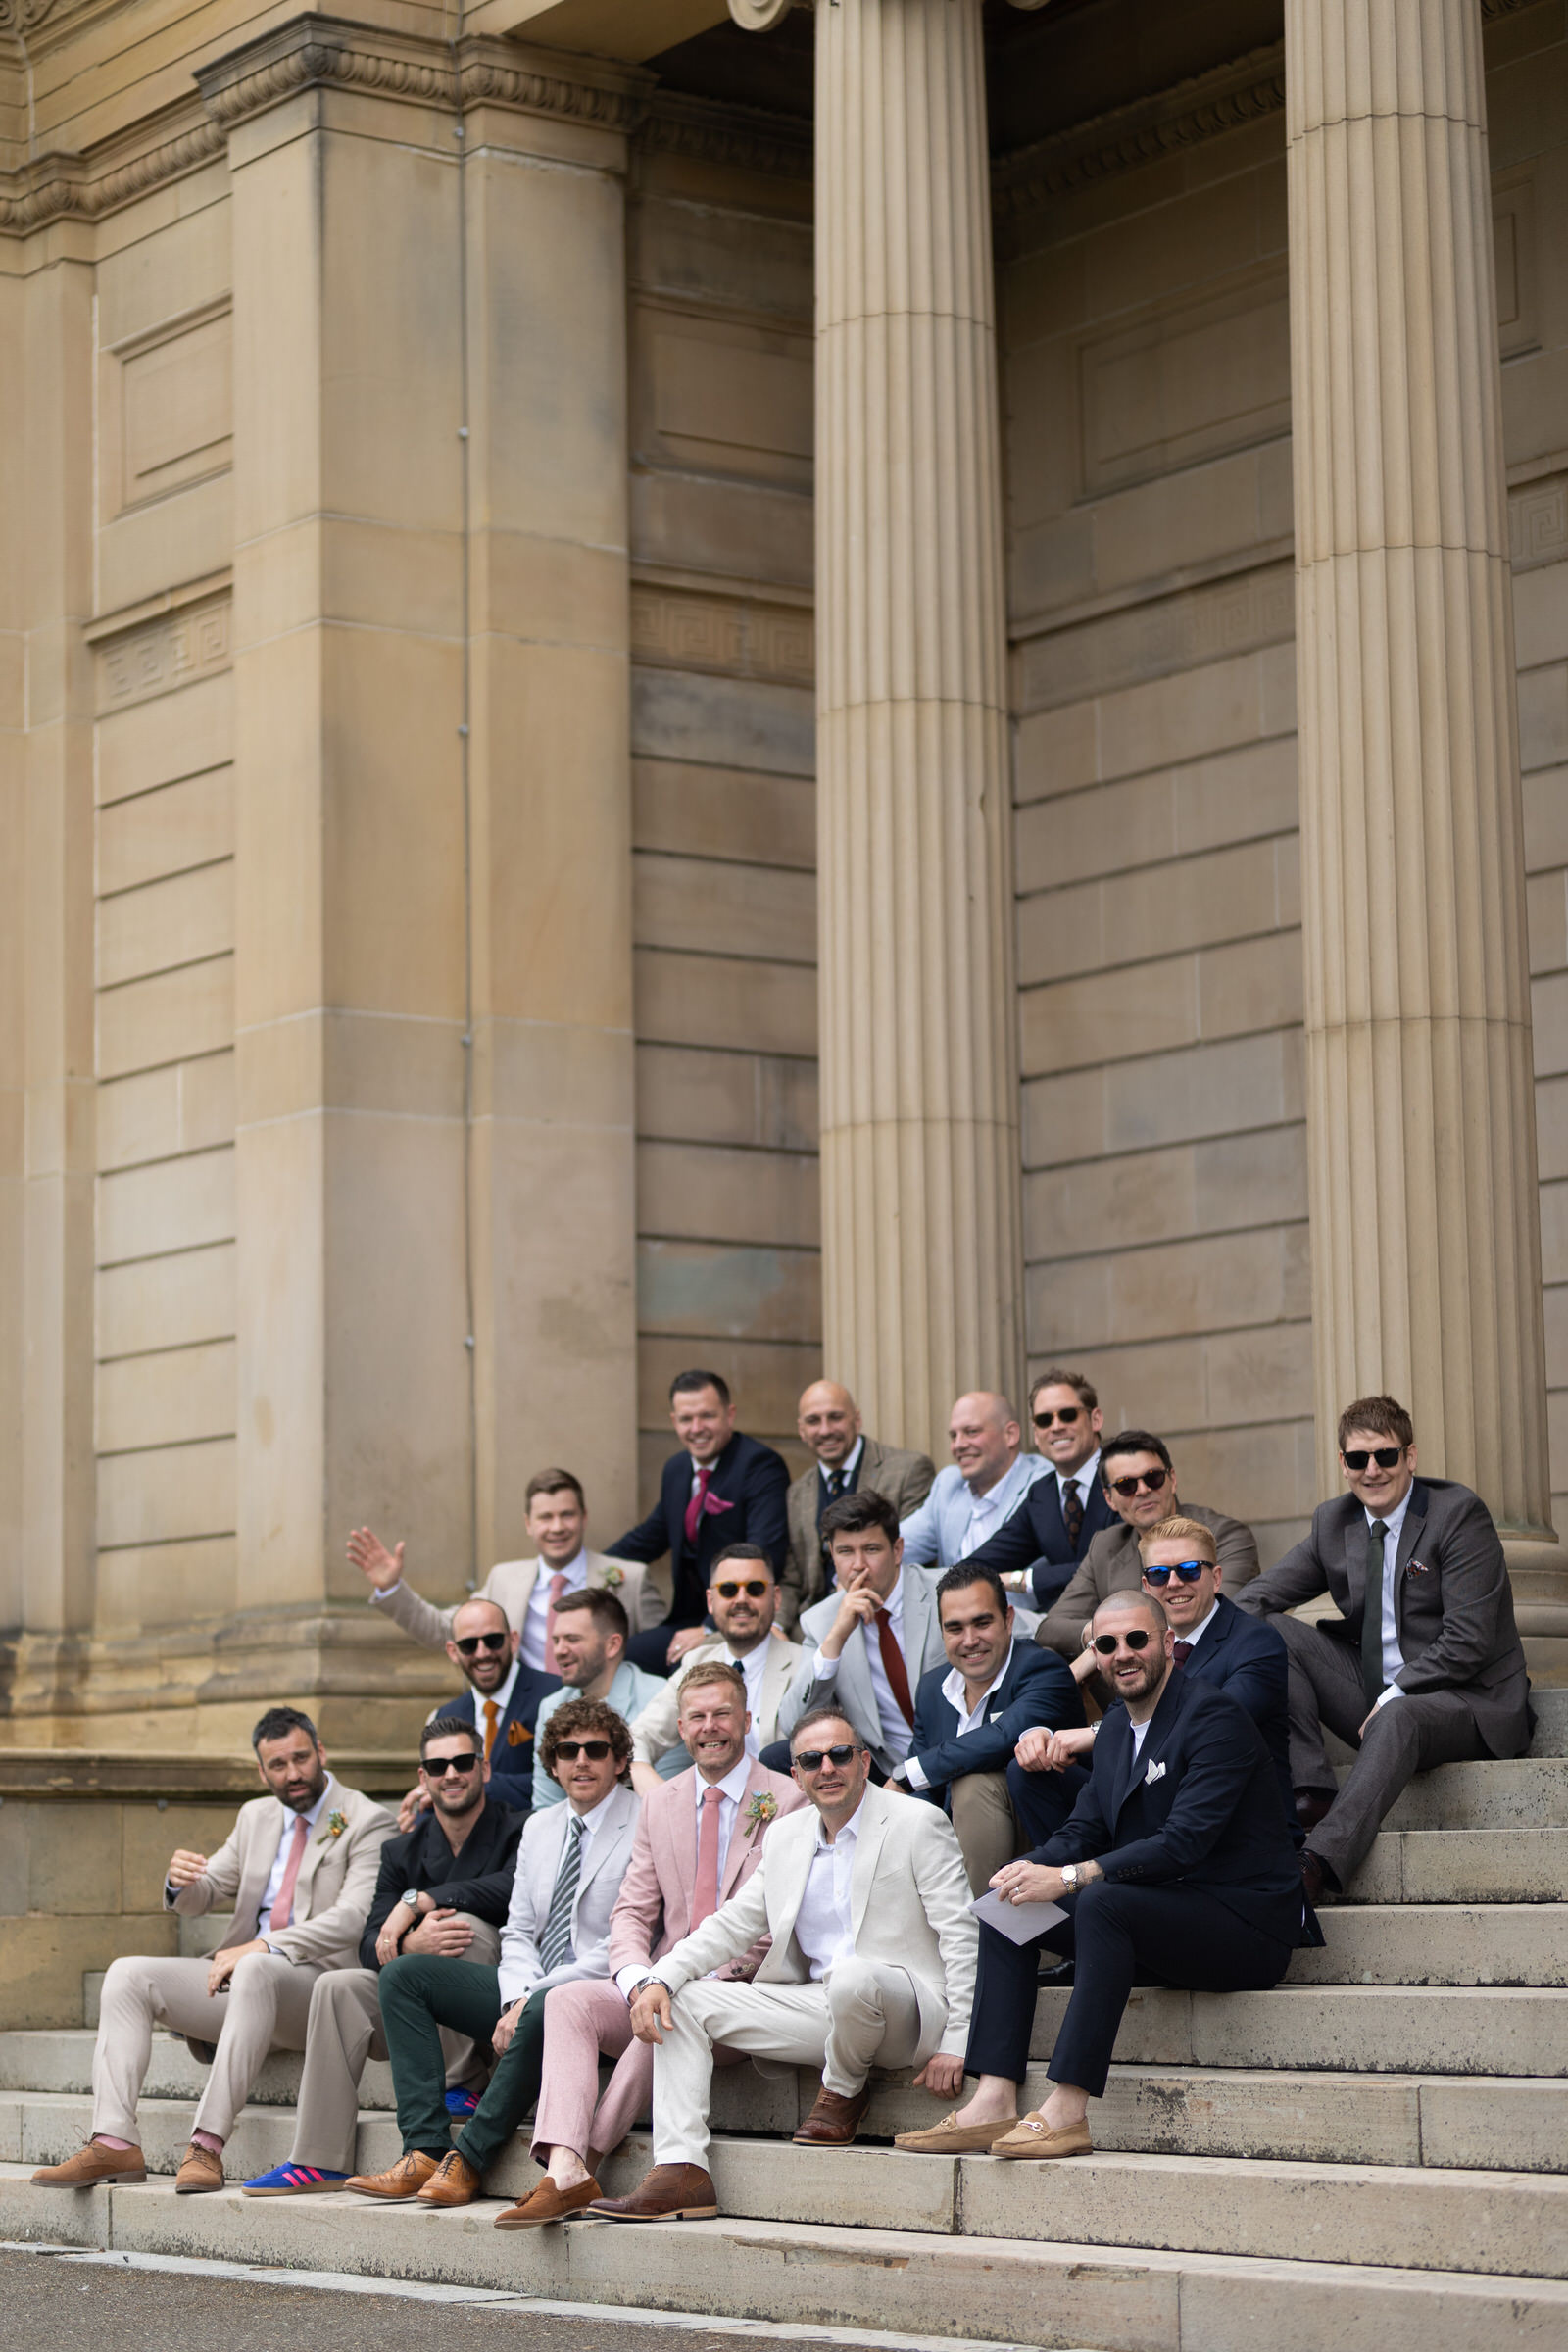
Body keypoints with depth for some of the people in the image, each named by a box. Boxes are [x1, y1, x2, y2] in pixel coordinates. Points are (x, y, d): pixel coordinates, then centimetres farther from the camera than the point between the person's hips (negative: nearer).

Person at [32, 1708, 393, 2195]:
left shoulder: (366, 1821, -3)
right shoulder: (256, 1816, 19)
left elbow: (354, 1918, -16)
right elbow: (202, 1897, 21)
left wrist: (264, 1947, -25)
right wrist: (182, 1882, -6)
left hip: (317, 1983, -7)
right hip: (242, 1977, 7)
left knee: (256, 1971, -39)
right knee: (128, 1975, -9)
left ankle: (208, 2143, -44)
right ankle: (114, 2142, -23)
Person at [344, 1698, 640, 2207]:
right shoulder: (539, 1826, 15)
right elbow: (518, 1931, 13)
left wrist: (532, 1997, -18)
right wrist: (515, 2000, -8)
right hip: (530, 1990, 8)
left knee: (544, 2010, -40)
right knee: (404, 1973, -4)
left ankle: (468, 2161, -27)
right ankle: (426, 2151, -18)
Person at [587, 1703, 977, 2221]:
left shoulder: (919, 1824, -4)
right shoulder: (785, 1837, 14)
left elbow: (960, 1936, -8)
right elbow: (732, 1925, 13)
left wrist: (955, 2043, -16)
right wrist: (658, 1979, -5)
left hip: (902, 2007, -6)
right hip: (818, 2006, 6)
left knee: (852, 1975, -40)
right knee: (685, 2000, -6)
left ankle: (843, 2091, -6)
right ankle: (680, 2173, -17)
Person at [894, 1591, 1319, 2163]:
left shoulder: (1214, 1716, -15)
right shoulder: (1116, 1728, 13)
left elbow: (1184, 1843, -25)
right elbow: (1084, 1829, 13)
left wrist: (1071, 1877, -29)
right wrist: (1034, 1867, -10)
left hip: (1247, 1925, -9)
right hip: (1156, 1917, 9)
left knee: (1103, 1902, -33)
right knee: (1008, 1904, 1)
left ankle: (1067, 2112, -35)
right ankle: (993, 2104, -12)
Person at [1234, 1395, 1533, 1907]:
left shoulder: (1459, 1514, -9)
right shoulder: (1333, 1522, 9)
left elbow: (1468, 1642, -15)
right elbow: (1260, 1596, 11)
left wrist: (1392, 1696, -20)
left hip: (1467, 1701, -6)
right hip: (1374, 1697, 6)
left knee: (1398, 1720, -39)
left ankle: (1319, 1864, -53)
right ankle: (1311, 1796, -21)